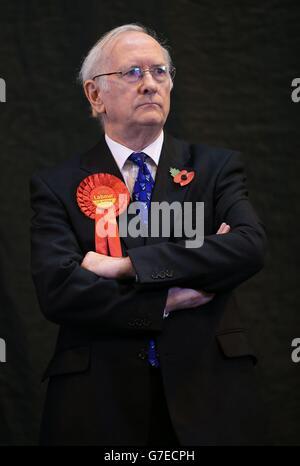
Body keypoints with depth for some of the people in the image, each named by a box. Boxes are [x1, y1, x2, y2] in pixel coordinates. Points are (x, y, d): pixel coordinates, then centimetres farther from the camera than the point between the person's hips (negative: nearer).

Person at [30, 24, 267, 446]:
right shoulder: (56, 185, 3)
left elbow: (250, 246, -12)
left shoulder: (217, 167, 6)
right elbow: (57, 291, -10)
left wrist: (126, 266, -16)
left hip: (209, 394, 1)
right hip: (98, 401, -1)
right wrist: (170, 299, -14)